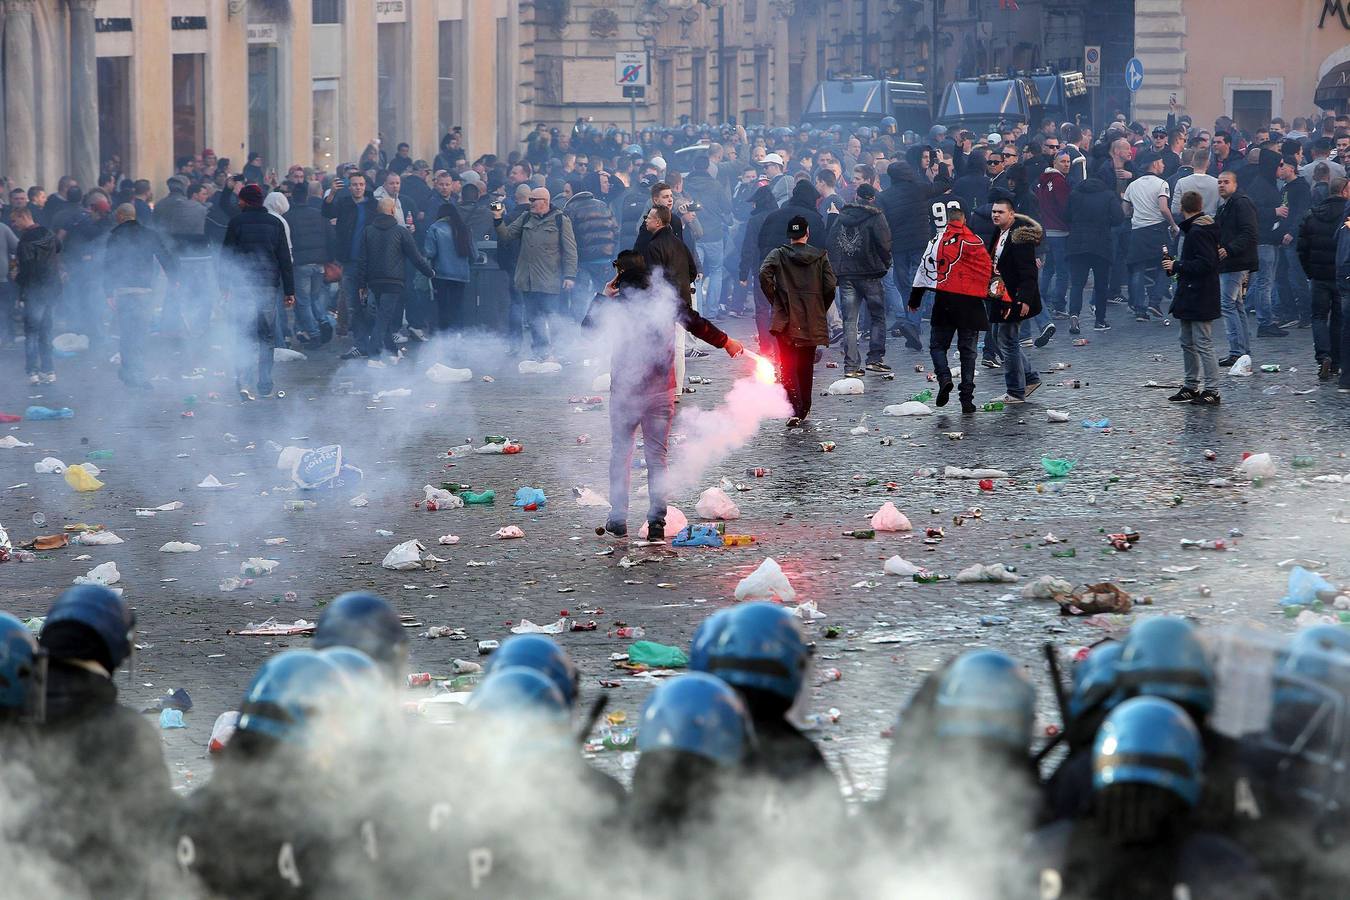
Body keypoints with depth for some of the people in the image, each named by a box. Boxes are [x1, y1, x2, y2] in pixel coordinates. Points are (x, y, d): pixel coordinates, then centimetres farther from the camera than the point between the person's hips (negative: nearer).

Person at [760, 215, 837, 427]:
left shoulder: (778, 255, 2)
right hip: (812, 322, 2)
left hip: (786, 320, -2)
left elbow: (764, 275, -15)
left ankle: (795, 410, -22)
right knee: (806, 366, 16)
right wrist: (820, 310, 11)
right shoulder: (820, 256, 4)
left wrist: (775, 301, -2)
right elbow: (830, 286, -3)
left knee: (788, 366, -5)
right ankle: (804, 410, 24)